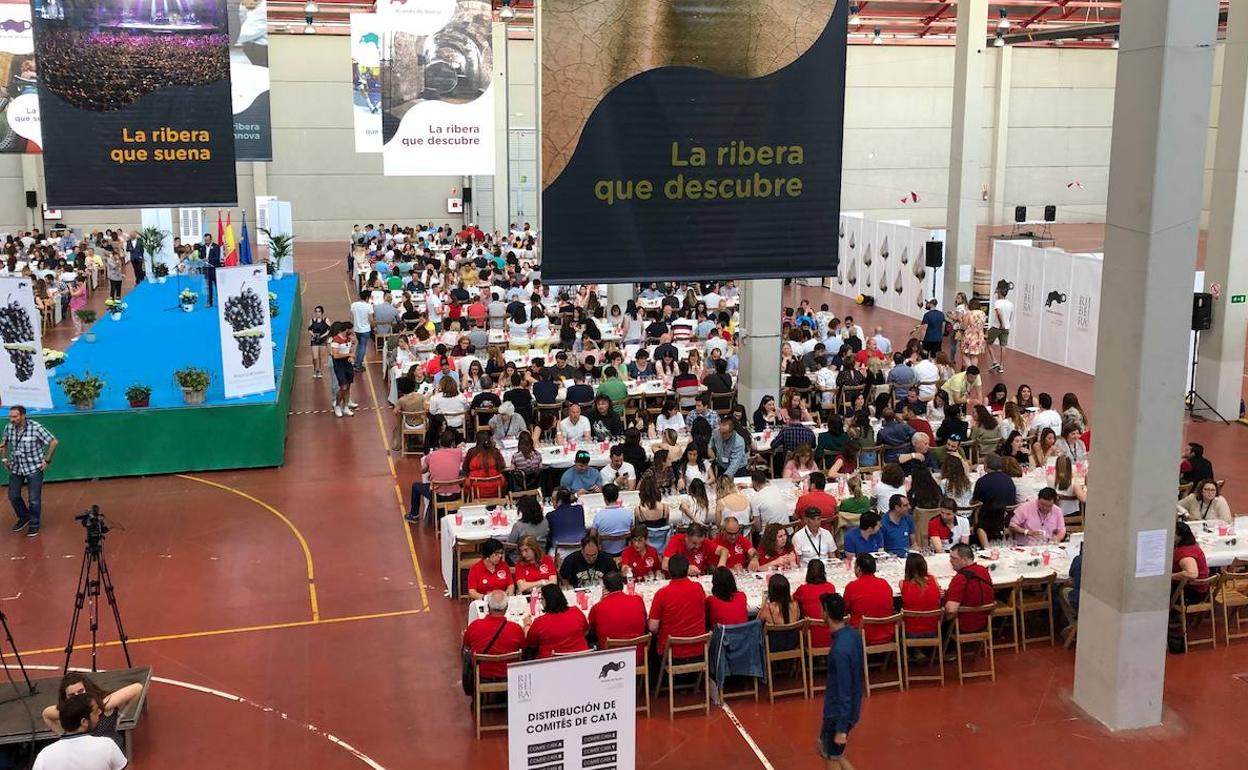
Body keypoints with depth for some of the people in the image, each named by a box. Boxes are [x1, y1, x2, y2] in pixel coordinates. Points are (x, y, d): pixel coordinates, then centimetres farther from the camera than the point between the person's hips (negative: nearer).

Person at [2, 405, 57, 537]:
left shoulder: (36, 428, -19)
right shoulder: (9, 428, -4)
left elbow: (53, 442, -11)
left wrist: (47, 460, -10)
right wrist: (5, 458, 10)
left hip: (34, 468, -5)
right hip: (16, 468, 5)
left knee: (34, 499, 1)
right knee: (13, 496, 11)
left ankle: (34, 524, 21)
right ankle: (24, 518, 36)